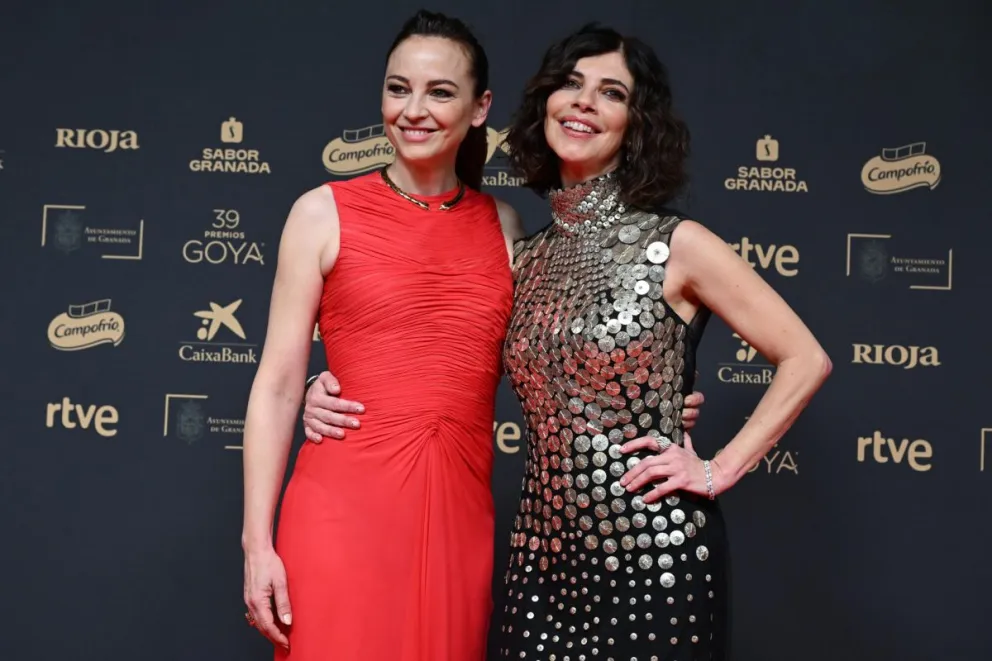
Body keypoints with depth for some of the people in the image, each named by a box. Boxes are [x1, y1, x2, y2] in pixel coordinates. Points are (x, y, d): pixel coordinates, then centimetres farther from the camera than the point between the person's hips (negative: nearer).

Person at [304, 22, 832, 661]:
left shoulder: (676, 244, -7)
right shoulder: (524, 257, 6)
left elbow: (806, 359, -4)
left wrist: (719, 470, -8)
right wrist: (345, 389, -5)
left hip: (656, 558, -4)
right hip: (544, 554, 4)